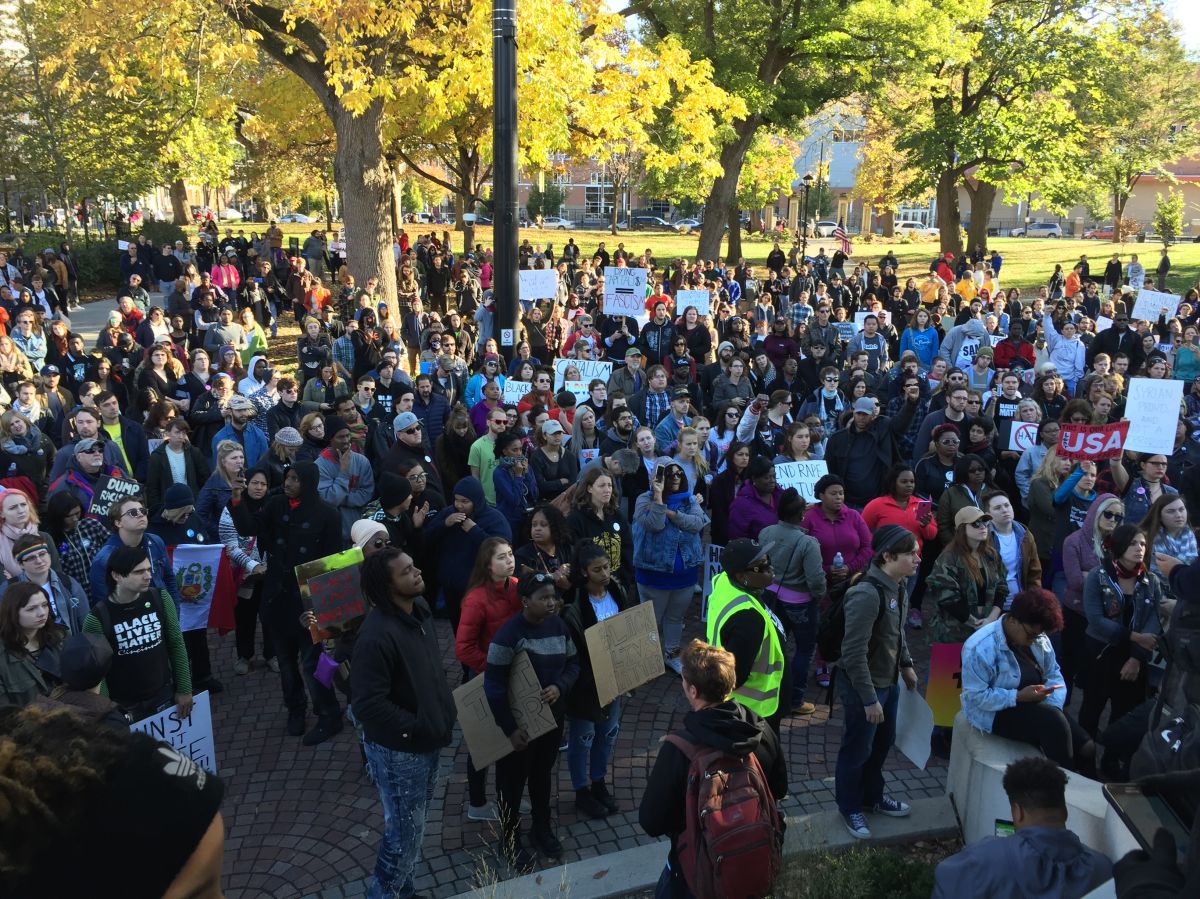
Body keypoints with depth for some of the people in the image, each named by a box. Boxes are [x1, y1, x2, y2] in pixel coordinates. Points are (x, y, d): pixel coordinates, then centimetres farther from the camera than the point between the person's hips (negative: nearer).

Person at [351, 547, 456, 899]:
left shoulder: (420, 608, 0)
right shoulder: (377, 635, -28)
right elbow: (369, 704, -29)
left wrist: (442, 715, 10)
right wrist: (414, 729, -21)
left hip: (427, 742, 8)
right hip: (398, 750, -8)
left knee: (409, 830, 24)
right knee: (405, 836, 4)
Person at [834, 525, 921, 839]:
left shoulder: (898, 586, -2)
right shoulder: (866, 595, -30)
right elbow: (854, 654, -27)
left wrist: (906, 665, 19)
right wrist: (869, 698, -22)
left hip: (889, 681, 9)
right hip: (863, 685, -8)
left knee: (883, 743, 24)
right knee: (857, 749, 11)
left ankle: (872, 797, 46)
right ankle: (850, 808, 33)